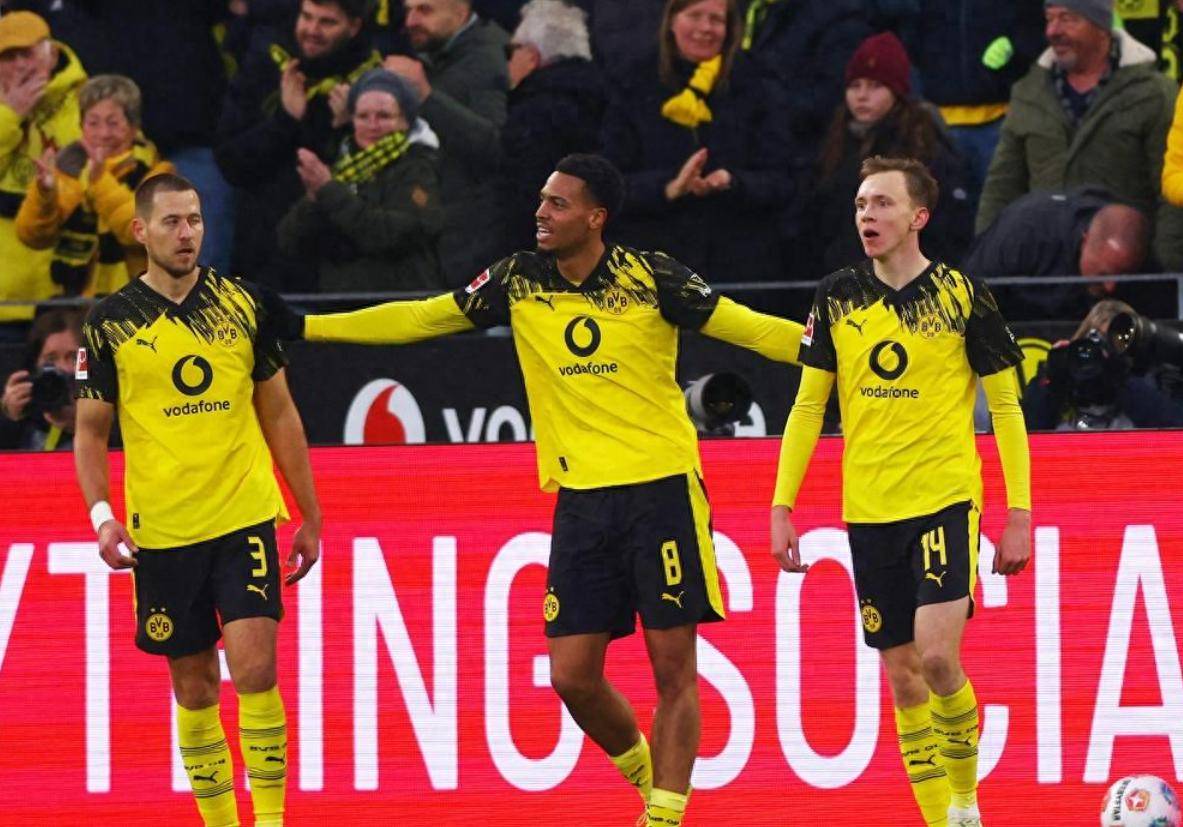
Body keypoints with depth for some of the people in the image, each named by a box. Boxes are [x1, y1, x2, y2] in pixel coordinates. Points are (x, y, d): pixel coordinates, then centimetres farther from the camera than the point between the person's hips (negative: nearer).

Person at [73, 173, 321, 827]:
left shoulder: (243, 305, 4)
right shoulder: (109, 323, 1)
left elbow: (280, 416, 12)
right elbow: (91, 431, 6)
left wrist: (310, 516, 13)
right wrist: (101, 515, -9)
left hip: (245, 519, 0)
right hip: (161, 531, 0)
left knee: (254, 668, -13)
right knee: (193, 687, 6)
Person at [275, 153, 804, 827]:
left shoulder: (651, 278, -5)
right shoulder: (519, 282, 5)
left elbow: (744, 326, -3)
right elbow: (421, 318, 13)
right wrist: (303, 327, 14)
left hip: (662, 490, -4)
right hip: (580, 496, 4)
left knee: (673, 667, -6)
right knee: (572, 674, 0)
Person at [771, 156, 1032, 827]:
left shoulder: (963, 294, -3)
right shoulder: (838, 298, 6)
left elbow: (1006, 406, 1)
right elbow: (808, 406, 11)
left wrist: (1020, 511, -5)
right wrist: (782, 506, 5)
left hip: (946, 501, -4)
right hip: (869, 512, 4)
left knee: (937, 656, -17)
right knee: (903, 676, 4)